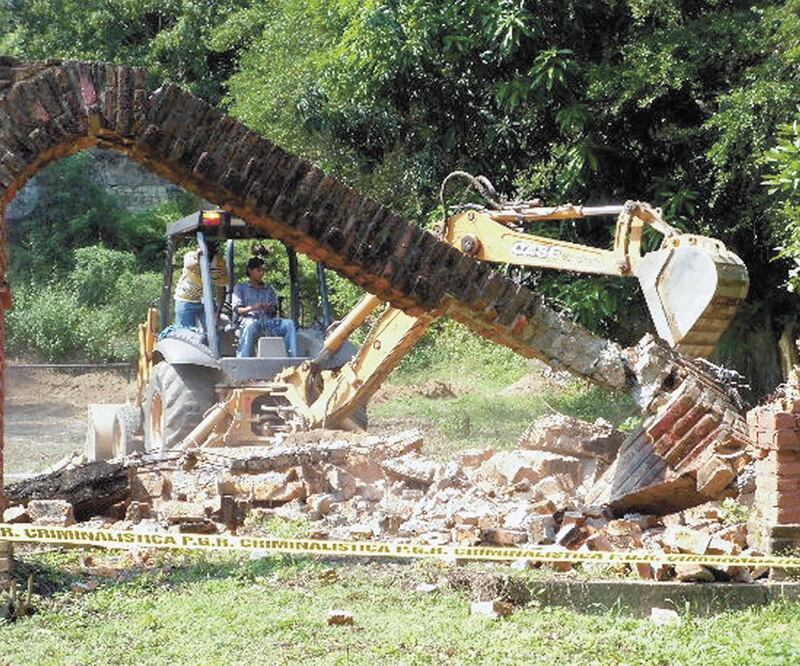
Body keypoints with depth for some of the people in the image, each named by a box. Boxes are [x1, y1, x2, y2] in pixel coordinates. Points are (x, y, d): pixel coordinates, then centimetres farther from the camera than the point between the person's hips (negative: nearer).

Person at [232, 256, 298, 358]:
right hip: (250, 320, -4)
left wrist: (272, 309, -7)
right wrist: (252, 308, -15)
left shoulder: (269, 289, 28)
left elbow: (275, 312, 19)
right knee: (251, 325, -41)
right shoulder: (240, 288, 18)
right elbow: (237, 310, 5)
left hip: (269, 321, 4)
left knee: (289, 324, -24)